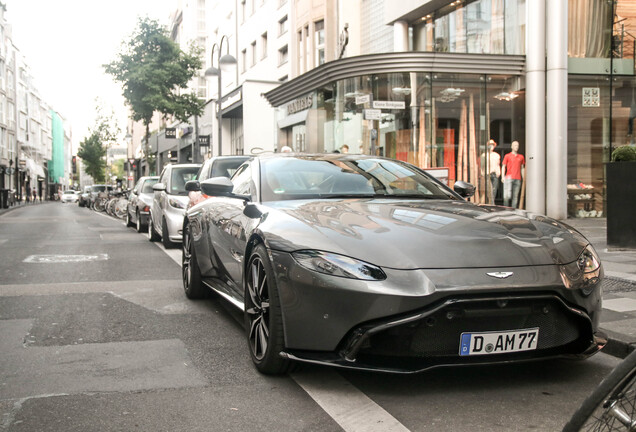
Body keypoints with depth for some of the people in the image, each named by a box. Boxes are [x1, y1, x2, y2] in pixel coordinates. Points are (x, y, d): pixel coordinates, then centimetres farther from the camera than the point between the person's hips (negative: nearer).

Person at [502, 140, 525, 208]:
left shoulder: (521, 157, 15)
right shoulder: (507, 156, 7)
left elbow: (522, 168, 19)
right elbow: (503, 166, 5)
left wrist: (524, 178, 13)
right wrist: (503, 177, -6)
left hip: (518, 179, 3)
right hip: (509, 178, -3)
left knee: (515, 196, 1)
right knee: (507, 195, -11)